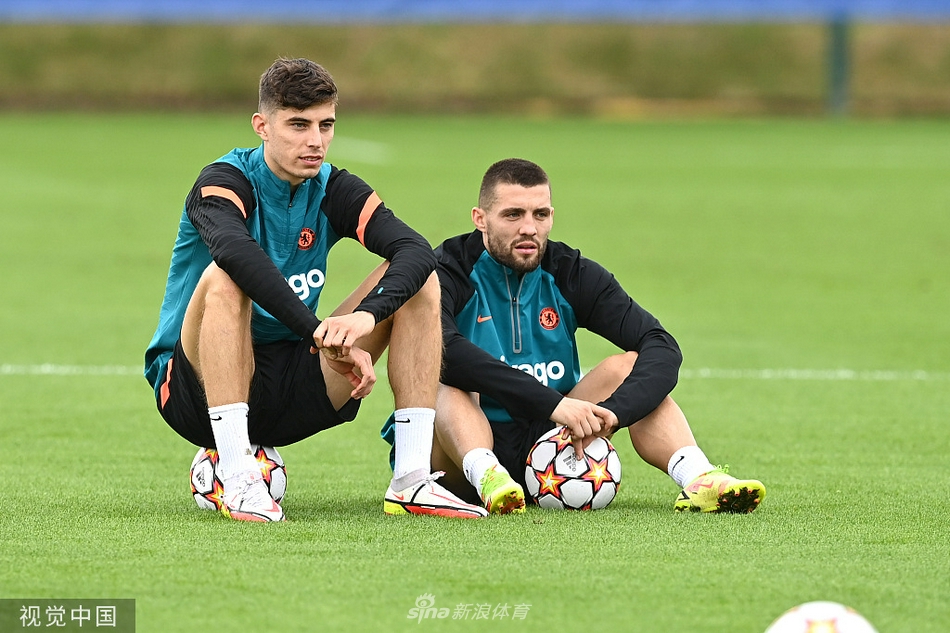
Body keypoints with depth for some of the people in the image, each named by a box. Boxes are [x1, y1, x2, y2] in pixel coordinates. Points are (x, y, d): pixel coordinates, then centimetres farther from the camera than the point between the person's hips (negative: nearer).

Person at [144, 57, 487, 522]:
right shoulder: (223, 182, -13)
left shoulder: (334, 190, 2)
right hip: (192, 392, -5)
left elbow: (416, 250, -15)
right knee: (223, 280, -35)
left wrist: (366, 316, -36)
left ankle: (411, 481, -16)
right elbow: (237, 252, -37)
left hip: (291, 395, 5)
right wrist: (325, 336, -45)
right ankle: (238, 482, -39)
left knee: (417, 283, -7)